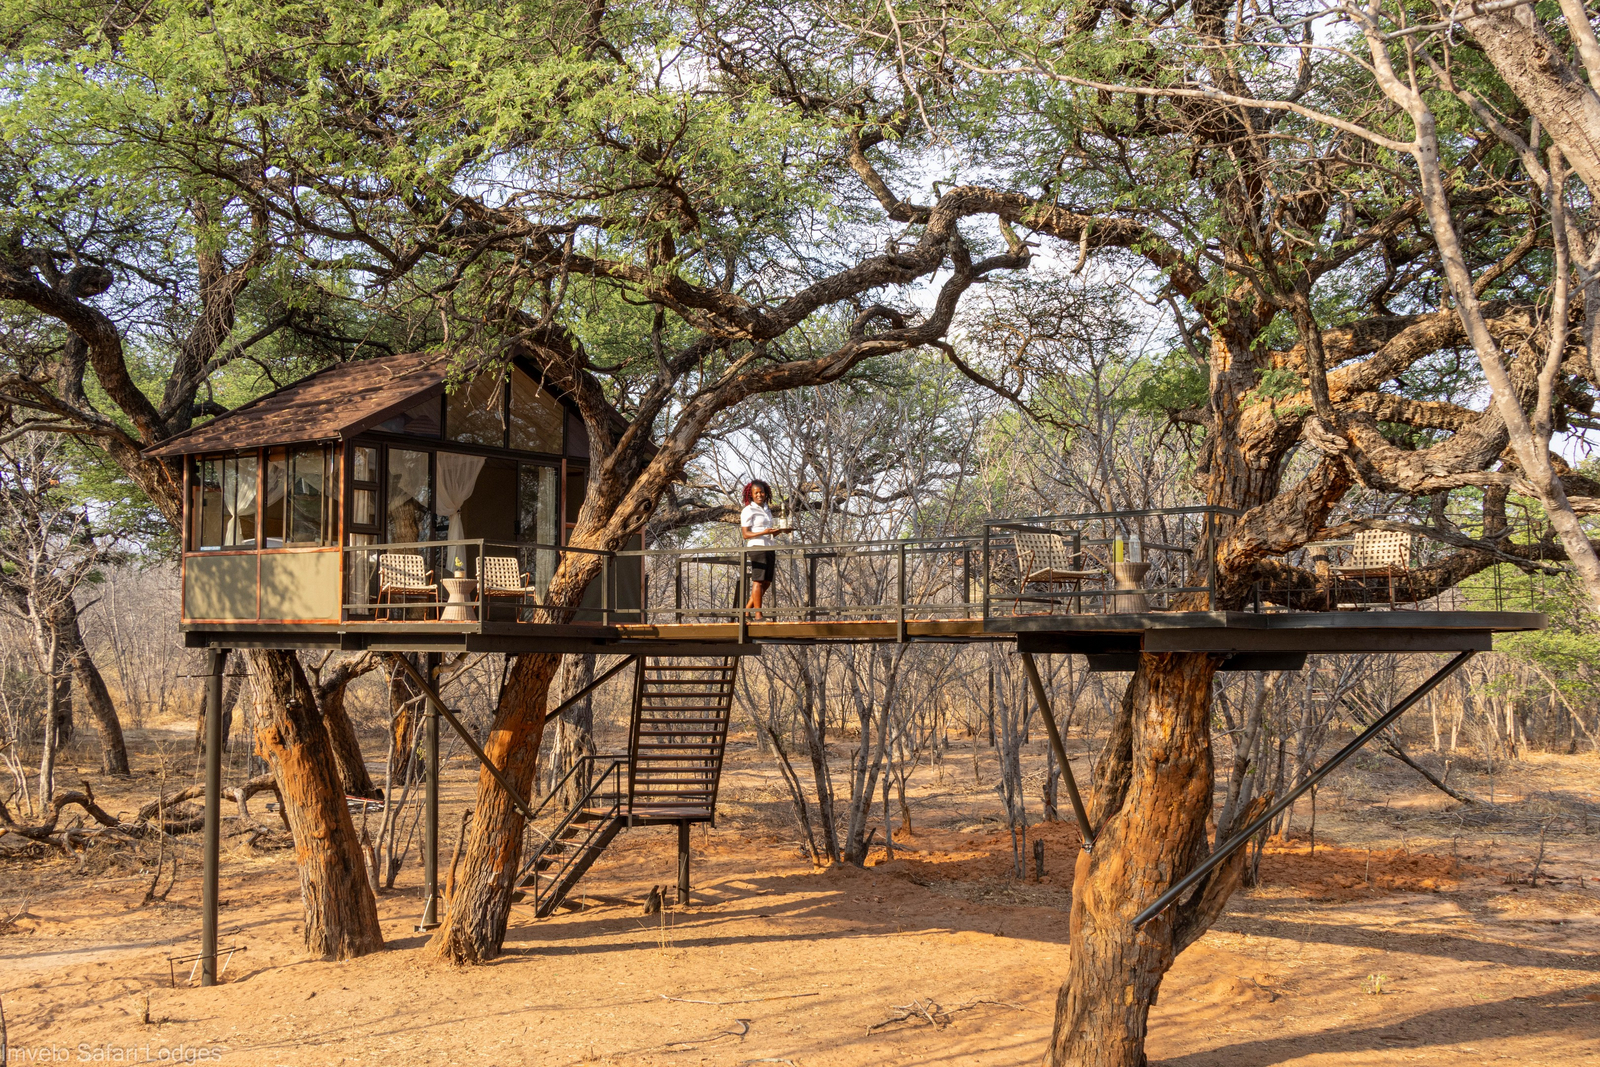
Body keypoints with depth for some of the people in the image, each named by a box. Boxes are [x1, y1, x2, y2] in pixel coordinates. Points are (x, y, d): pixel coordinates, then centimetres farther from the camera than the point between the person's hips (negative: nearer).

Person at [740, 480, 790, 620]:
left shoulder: (767, 510, 19)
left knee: (766, 583, 7)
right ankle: (758, 614, -6)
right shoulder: (748, 511, -4)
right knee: (758, 581, -8)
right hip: (757, 547, -8)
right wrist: (765, 532, -22)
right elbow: (746, 534, -10)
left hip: (769, 548, 8)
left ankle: (747, 610, 13)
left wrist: (781, 530, 3)